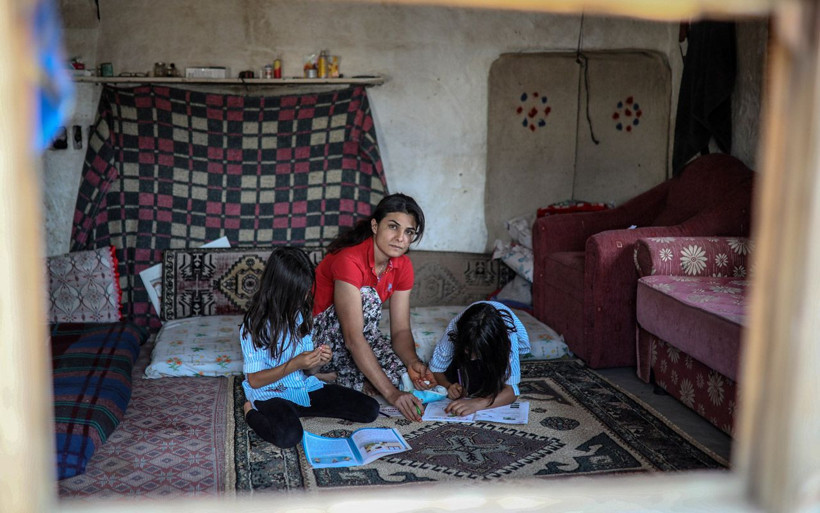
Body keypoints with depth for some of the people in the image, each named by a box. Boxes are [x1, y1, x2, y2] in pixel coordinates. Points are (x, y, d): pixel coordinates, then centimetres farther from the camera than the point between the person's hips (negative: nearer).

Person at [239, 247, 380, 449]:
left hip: (305, 387, 7)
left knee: (370, 409, -7)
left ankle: (295, 409, 5)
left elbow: (306, 368, 12)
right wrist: (294, 365, -24)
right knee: (288, 435, -39)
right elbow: (254, 380, -14)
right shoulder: (255, 326, -14)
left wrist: (316, 361, -12)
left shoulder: (300, 315, 5)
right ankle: (251, 412, -4)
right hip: (271, 393, -6)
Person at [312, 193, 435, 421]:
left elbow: (401, 330, -6)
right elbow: (353, 338, -35)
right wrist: (391, 393, -39)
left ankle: (332, 374, 1)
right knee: (367, 297, -31)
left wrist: (413, 363, -29)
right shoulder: (349, 259, -29)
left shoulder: (403, 266, -6)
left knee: (405, 374, -19)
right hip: (316, 336, -7)